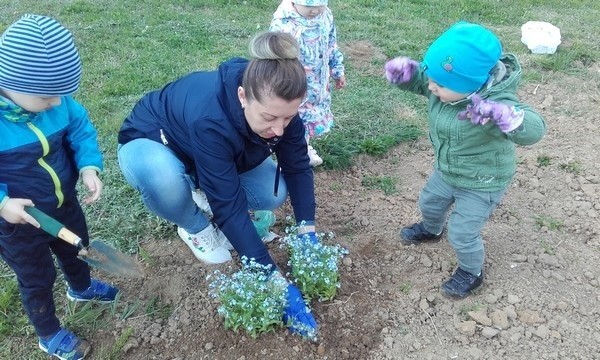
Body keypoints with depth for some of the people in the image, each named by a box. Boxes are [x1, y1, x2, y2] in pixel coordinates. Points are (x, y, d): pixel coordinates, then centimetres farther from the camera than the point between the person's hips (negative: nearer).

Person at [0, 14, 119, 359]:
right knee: (38, 279, 18)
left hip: (65, 202, 5)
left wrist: (89, 166, -19)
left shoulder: (56, 102, -19)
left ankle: (82, 288, 64)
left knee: (76, 249, 31)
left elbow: (80, 128, -3)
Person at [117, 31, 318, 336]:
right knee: (163, 179, -40)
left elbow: (298, 167, -13)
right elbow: (230, 206, -40)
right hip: (150, 144, -4)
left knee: (275, 193, -17)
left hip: (218, 153, 5)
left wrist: (308, 232, -21)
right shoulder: (210, 119, -43)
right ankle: (196, 226, -6)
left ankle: (204, 193, 11)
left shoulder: (278, 105, -25)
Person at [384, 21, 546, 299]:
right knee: (429, 203, 29)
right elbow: (417, 78, -5)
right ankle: (431, 230, 64)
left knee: (462, 234, 6)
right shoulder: (449, 84, -19)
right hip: (446, 172, 7)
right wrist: (402, 70, -29)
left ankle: (472, 273, 38)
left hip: (482, 184, -7)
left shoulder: (497, 102, -38)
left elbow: (533, 129, -49)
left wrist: (499, 114, -68)